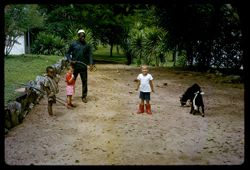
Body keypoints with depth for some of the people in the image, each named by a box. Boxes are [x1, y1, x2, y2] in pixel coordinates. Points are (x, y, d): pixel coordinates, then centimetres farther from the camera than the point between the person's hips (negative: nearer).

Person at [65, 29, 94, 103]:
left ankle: (84, 96, 18)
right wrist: (69, 60, -13)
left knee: (84, 82, 5)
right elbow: (68, 53, 6)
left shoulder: (87, 45, 4)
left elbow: (90, 55, -3)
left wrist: (91, 63, -19)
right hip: (75, 66, -1)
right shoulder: (73, 44, 2)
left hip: (83, 66, 1)